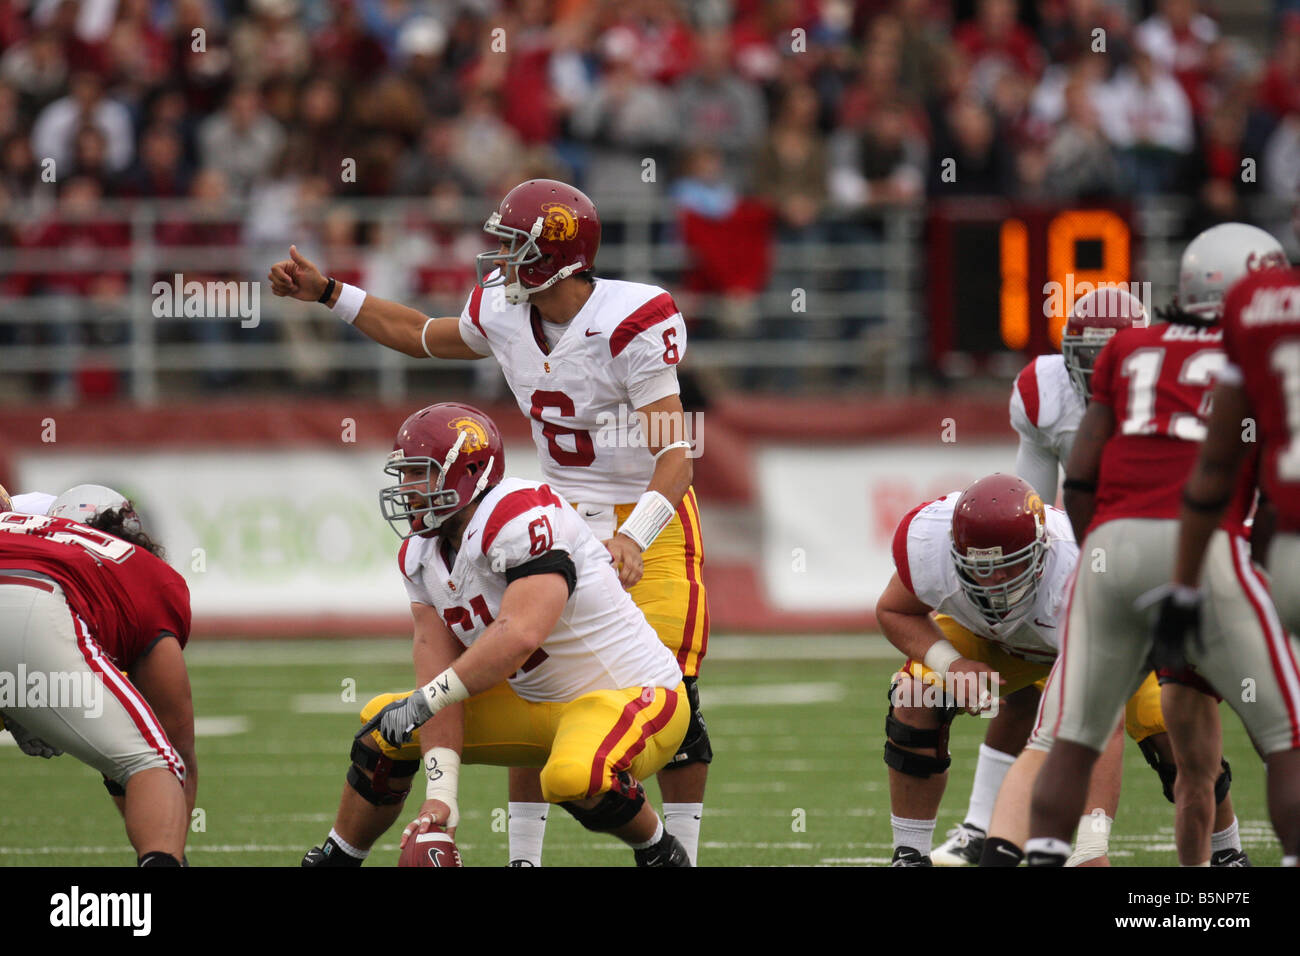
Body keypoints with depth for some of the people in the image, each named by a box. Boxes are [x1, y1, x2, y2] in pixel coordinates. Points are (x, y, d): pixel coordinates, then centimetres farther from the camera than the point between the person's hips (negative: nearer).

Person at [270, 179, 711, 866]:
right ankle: (524, 857, 9)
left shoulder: (633, 324, -25)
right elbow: (424, 338, 19)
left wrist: (633, 538, -40)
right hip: (564, 521, 6)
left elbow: (675, 454, -27)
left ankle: (680, 857, 3)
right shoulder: (503, 316, -4)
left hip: (650, 522, -6)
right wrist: (326, 294, 16)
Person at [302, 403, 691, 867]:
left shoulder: (522, 519, -25)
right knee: (385, 725, 7)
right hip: (541, 706, 9)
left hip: (635, 695, -9)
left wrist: (423, 702, -31)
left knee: (575, 779, -39)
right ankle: (334, 861, 26)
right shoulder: (422, 555, 1)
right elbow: (440, 678, -4)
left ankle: (661, 853, -9)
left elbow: (520, 635, -38)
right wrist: (440, 794, -15)